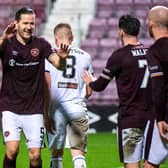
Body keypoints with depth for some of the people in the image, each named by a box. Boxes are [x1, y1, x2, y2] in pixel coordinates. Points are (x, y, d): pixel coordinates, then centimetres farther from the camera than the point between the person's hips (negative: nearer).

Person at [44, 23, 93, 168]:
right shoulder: (85, 56, 11)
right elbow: (89, 92, 13)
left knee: (56, 153, 8)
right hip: (78, 107, 1)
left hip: (57, 107, -1)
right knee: (78, 153, 2)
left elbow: (46, 88, -5)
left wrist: (46, 114, -4)